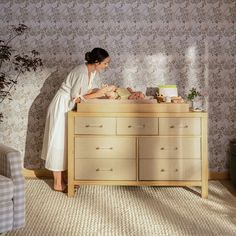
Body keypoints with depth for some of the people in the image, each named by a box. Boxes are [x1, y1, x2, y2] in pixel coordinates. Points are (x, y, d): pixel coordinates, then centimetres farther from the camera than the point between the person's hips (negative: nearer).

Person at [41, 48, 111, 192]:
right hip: (61, 106, -9)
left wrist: (103, 93, -8)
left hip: (69, 107, 9)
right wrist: (97, 94, -21)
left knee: (65, 142, 12)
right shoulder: (81, 72, -27)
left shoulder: (94, 72, 0)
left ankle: (62, 179, 22)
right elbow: (75, 98, -24)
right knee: (59, 142, -2)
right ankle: (58, 183, 8)